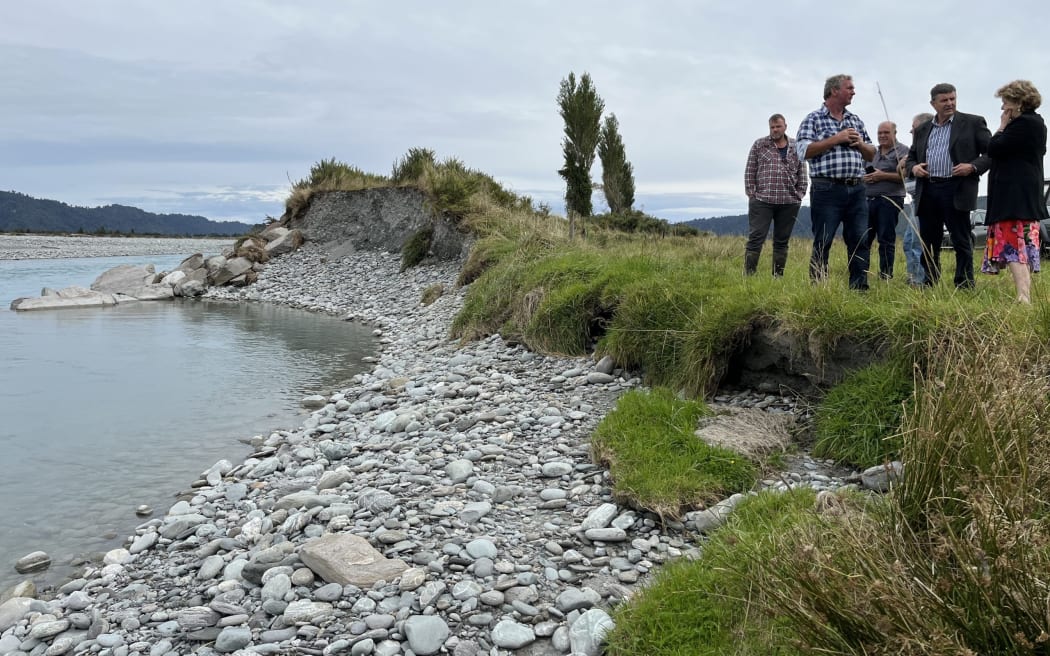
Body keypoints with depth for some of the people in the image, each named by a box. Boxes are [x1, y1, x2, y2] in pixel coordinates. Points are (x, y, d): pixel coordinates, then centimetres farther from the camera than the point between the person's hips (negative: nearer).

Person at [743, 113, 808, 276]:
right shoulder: (759, 145, 7)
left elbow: (802, 174, 12)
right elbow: (750, 171, 4)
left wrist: (799, 194, 4)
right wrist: (751, 193, -3)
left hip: (789, 203, 2)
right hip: (761, 200, -2)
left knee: (781, 241, 7)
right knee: (755, 239, -7)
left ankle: (778, 276, 12)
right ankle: (749, 275, -6)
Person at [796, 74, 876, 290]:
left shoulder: (856, 120, 19)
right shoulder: (814, 118, 2)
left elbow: (871, 155, 22)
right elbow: (803, 150, -12)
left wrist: (859, 143, 1)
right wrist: (836, 139, -11)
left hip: (856, 189, 5)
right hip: (827, 189, -5)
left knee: (860, 240, 2)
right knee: (822, 243, -2)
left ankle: (859, 287, 7)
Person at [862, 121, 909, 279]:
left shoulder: (902, 150, -1)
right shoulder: (873, 152, 19)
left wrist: (883, 175, -16)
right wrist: (864, 177, 1)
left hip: (890, 200, -6)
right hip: (869, 199, 6)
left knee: (886, 239, -2)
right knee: (863, 238, 4)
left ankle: (886, 275, 4)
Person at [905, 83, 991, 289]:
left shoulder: (973, 123, 6)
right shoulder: (922, 130, 18)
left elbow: (992, 152, 3)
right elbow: (910, 157, 24)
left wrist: (973, 166, -14)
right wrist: (913, 167, 2)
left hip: (956, 191, -4)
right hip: (927, 192, 4)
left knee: (961, 242, -3)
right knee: (928, 244, 7)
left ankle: (965, 286, 1)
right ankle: (930, 285, 15)